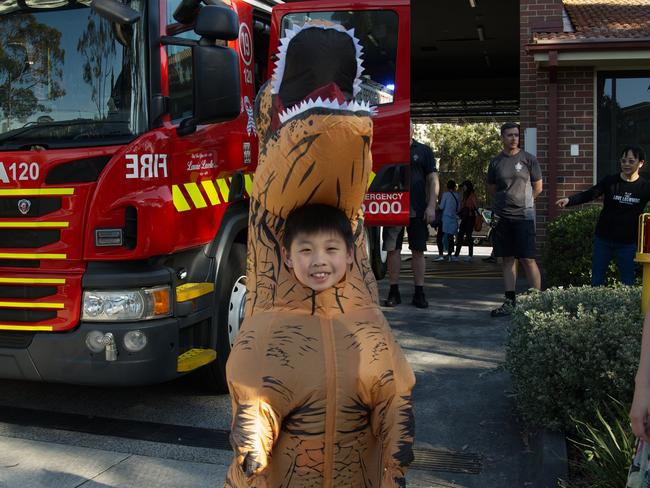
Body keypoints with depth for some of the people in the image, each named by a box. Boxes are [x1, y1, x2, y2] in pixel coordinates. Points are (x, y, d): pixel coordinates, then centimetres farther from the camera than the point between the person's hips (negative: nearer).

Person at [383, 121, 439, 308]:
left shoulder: (424, 151, 8)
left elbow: (433, 180, 5)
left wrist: (431, 206, -5)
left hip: (417, 209, -1)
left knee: (418, 251, 3)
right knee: (392, 250, 1)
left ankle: (419, 293, 9)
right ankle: (394, 292, 9)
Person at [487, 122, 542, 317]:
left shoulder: (528, 159, 1)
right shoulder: (495, 162, 9)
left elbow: (537, 188, 8)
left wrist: (522, 202, 11)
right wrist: (505, 202, 13)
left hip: (523, 216, -3)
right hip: (501, 217, 4)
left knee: (528, 260, -8)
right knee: (508, 259, 7)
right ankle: (510, 302, 11)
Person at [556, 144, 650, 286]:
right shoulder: (610, 181, -3)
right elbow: (589, 194, -14)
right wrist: (569, 200, -32)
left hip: (628, 243, 0)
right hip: (603, 239, 0)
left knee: (627, 283, 6)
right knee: (597, 280, 6)